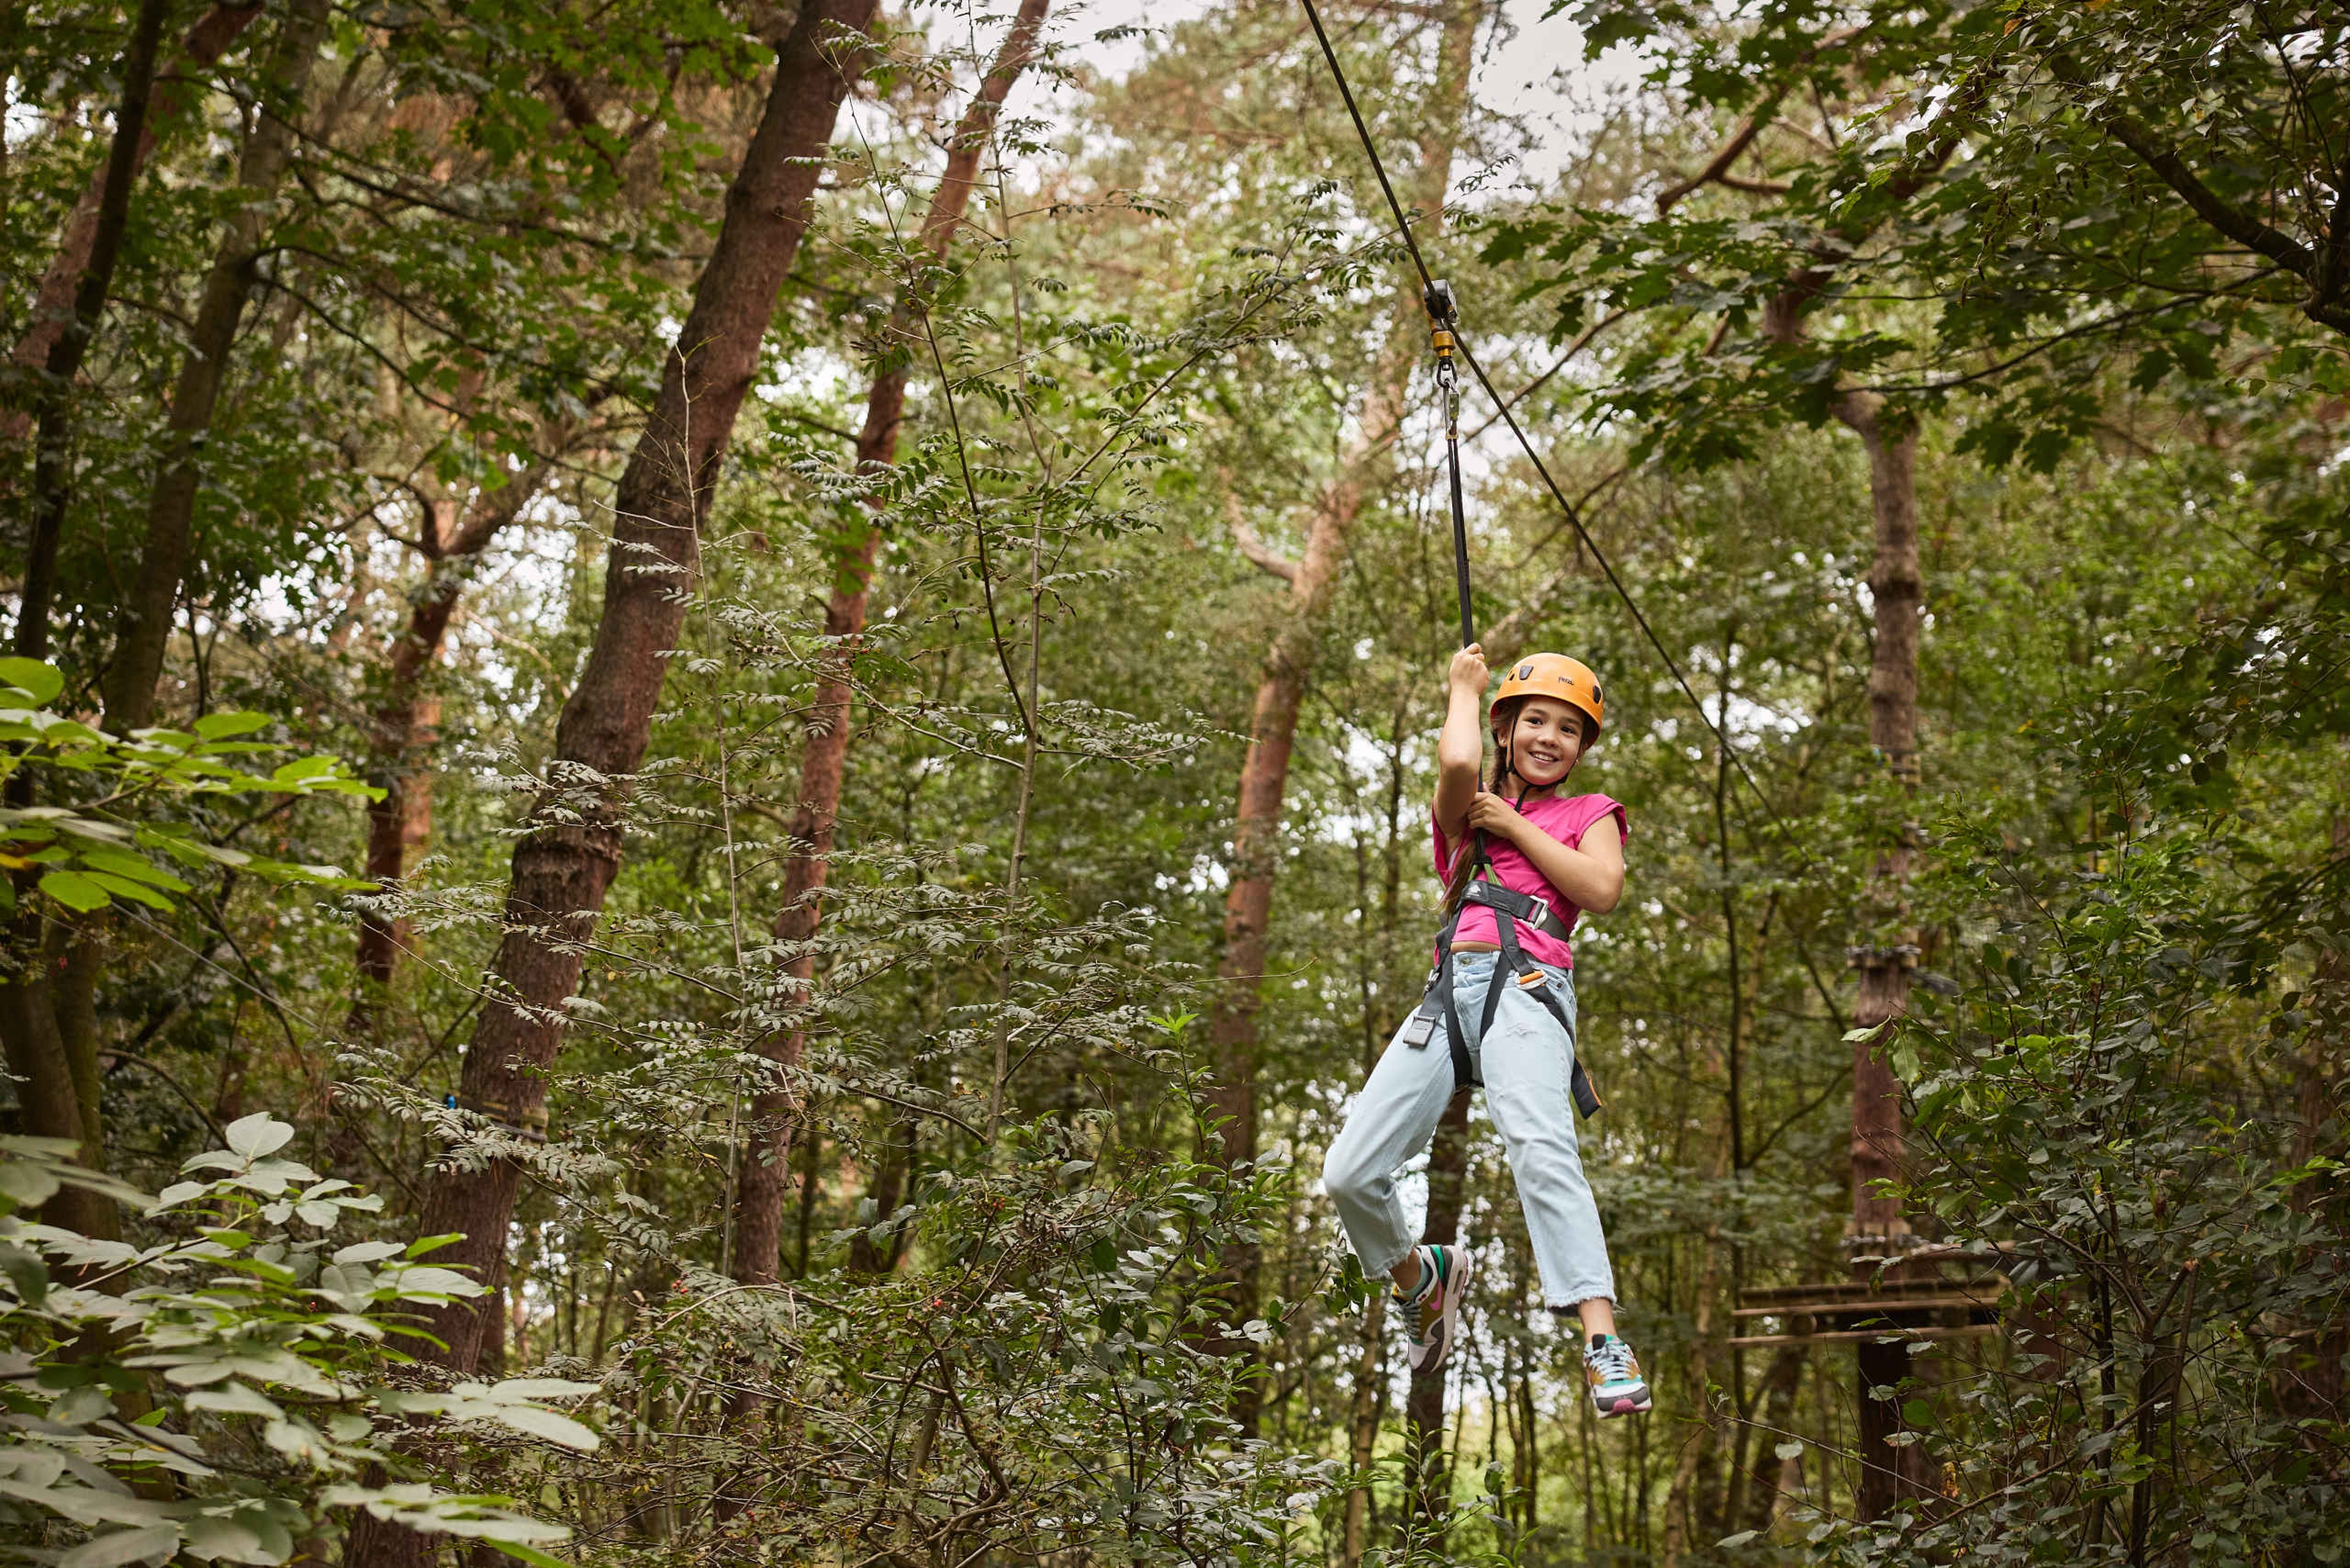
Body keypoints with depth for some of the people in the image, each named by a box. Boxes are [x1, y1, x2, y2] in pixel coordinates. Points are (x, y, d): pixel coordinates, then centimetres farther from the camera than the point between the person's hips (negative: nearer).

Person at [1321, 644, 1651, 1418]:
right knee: (1349, 1176, -6)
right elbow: (1457, 761, -1)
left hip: (1528, 986, -3)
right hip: (1449, 991, 4)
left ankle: (1602, 1337, -39)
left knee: (1541, 1147, -33)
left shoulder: (1589, 814, 20)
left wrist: (1514, 826, 5)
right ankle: (1422, 1276, 24)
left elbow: (1602, 890, -1)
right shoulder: (1465, 810, 24)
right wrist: (1463, 688, 17)